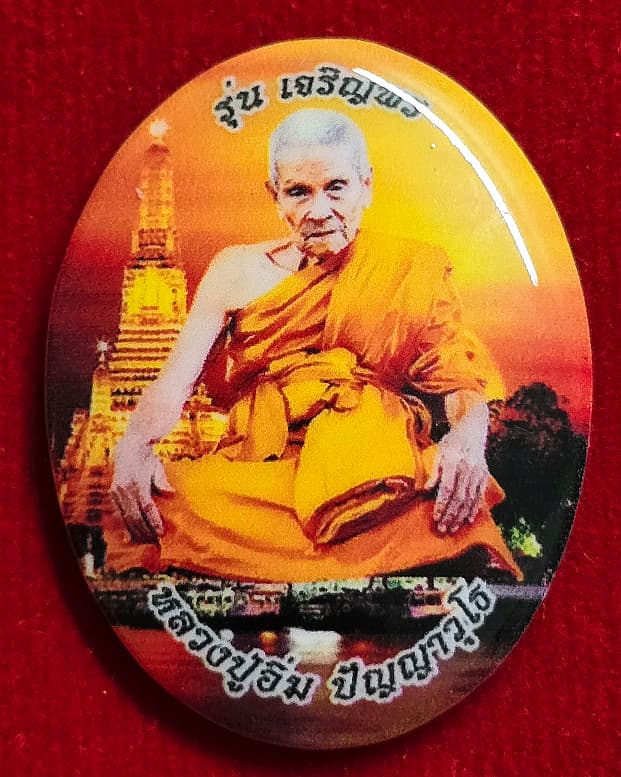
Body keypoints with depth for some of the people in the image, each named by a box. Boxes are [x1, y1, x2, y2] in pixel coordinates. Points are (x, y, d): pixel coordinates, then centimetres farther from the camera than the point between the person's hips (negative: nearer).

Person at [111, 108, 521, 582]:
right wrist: (134, 446, -16)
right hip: (257, 468, 1)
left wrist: (467, 440, -20)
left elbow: (463, 382, 4)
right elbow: (172, 385, 6)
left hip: (379, 472, -1)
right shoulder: (238, 271, 11)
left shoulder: (414, 272, 9)